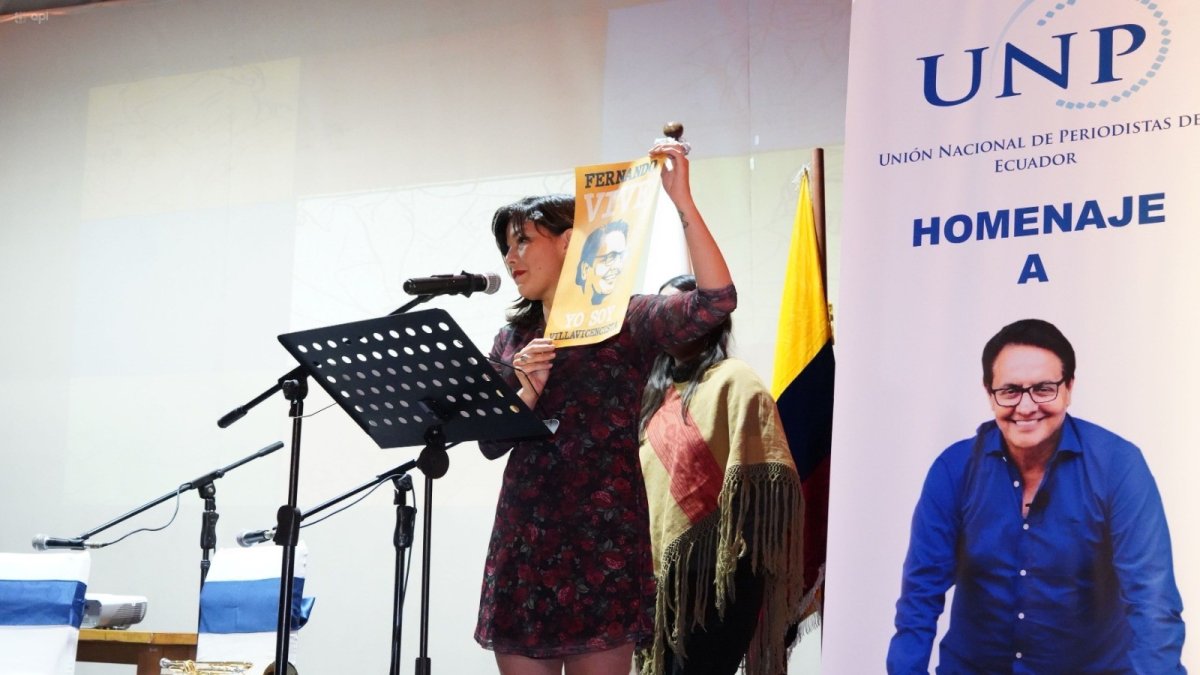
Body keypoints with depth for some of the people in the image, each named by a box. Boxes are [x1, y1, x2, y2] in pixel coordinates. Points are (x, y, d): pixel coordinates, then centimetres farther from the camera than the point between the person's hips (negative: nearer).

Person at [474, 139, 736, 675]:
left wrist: (682, 201, -20)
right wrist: (529, 392, -9)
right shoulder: (511, 339, 16)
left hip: (602, 537, -5)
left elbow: (716, 301, -17)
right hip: (523, 539, 5)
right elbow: (490, 442, 9)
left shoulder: (624, 321, 0)